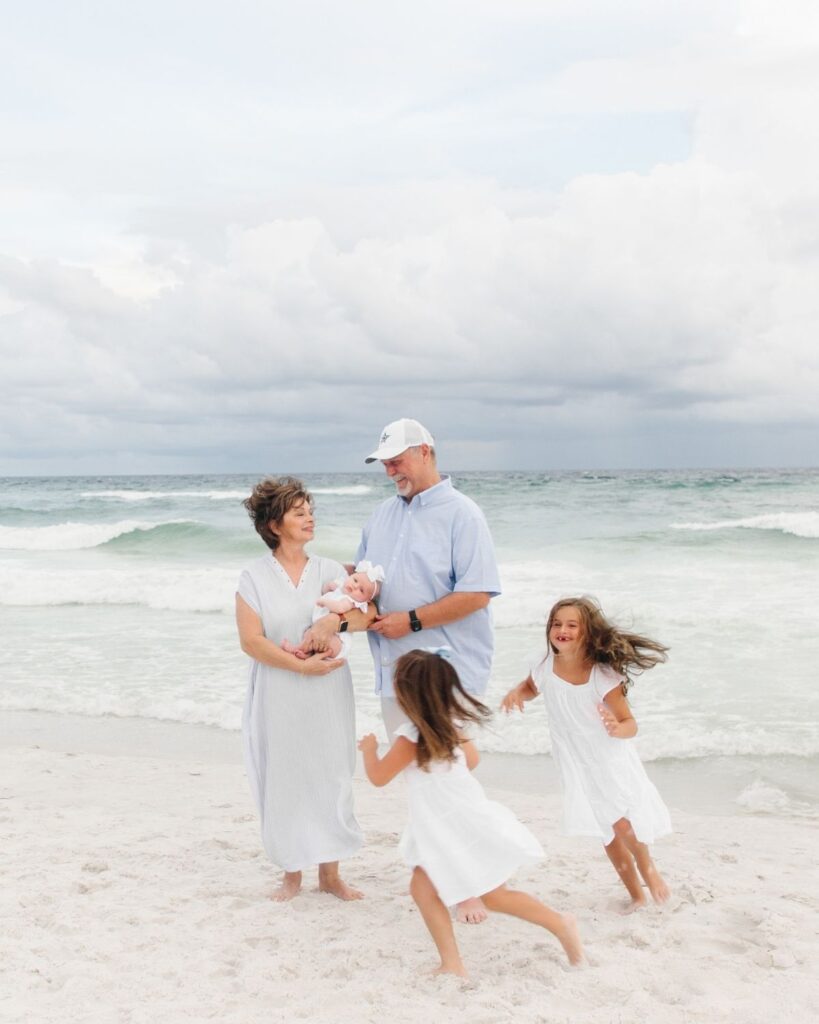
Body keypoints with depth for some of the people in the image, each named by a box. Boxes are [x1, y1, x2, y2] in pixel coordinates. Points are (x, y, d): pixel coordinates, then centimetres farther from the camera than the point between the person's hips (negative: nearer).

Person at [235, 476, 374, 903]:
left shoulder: (329, 570, 4)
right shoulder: (254, 578, -3)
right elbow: (250, 641, -10)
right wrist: (302, 665, -18)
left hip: (327, 696, 2)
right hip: (279, 699, -2)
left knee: (330, 779, 6)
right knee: (284, 782, 5)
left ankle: (329, 872, 21)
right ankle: (292, 872, 22)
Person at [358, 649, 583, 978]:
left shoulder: (412, 738, -24)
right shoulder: (448, 723, 1)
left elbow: (378, 776, -11)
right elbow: (471, 758, 17)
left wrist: (369, 748, 7)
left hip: (461, 828, -9)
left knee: (494, 896, 5)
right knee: (423, 888, 6)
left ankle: (560, 924, 18)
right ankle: (451, 964, 9)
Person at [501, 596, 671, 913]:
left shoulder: (602, 675, -25)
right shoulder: (544, 665, -13)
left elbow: (630, 724, -20)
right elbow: (530, 687, 10)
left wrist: (617, 729, -42)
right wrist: (516, 693, -12)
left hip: (611, 758, -4)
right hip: (576, 765, 4)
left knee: (623, 824, -13)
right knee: (608, 833, 12)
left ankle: (647, 868, 22)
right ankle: (636, 894, 31)